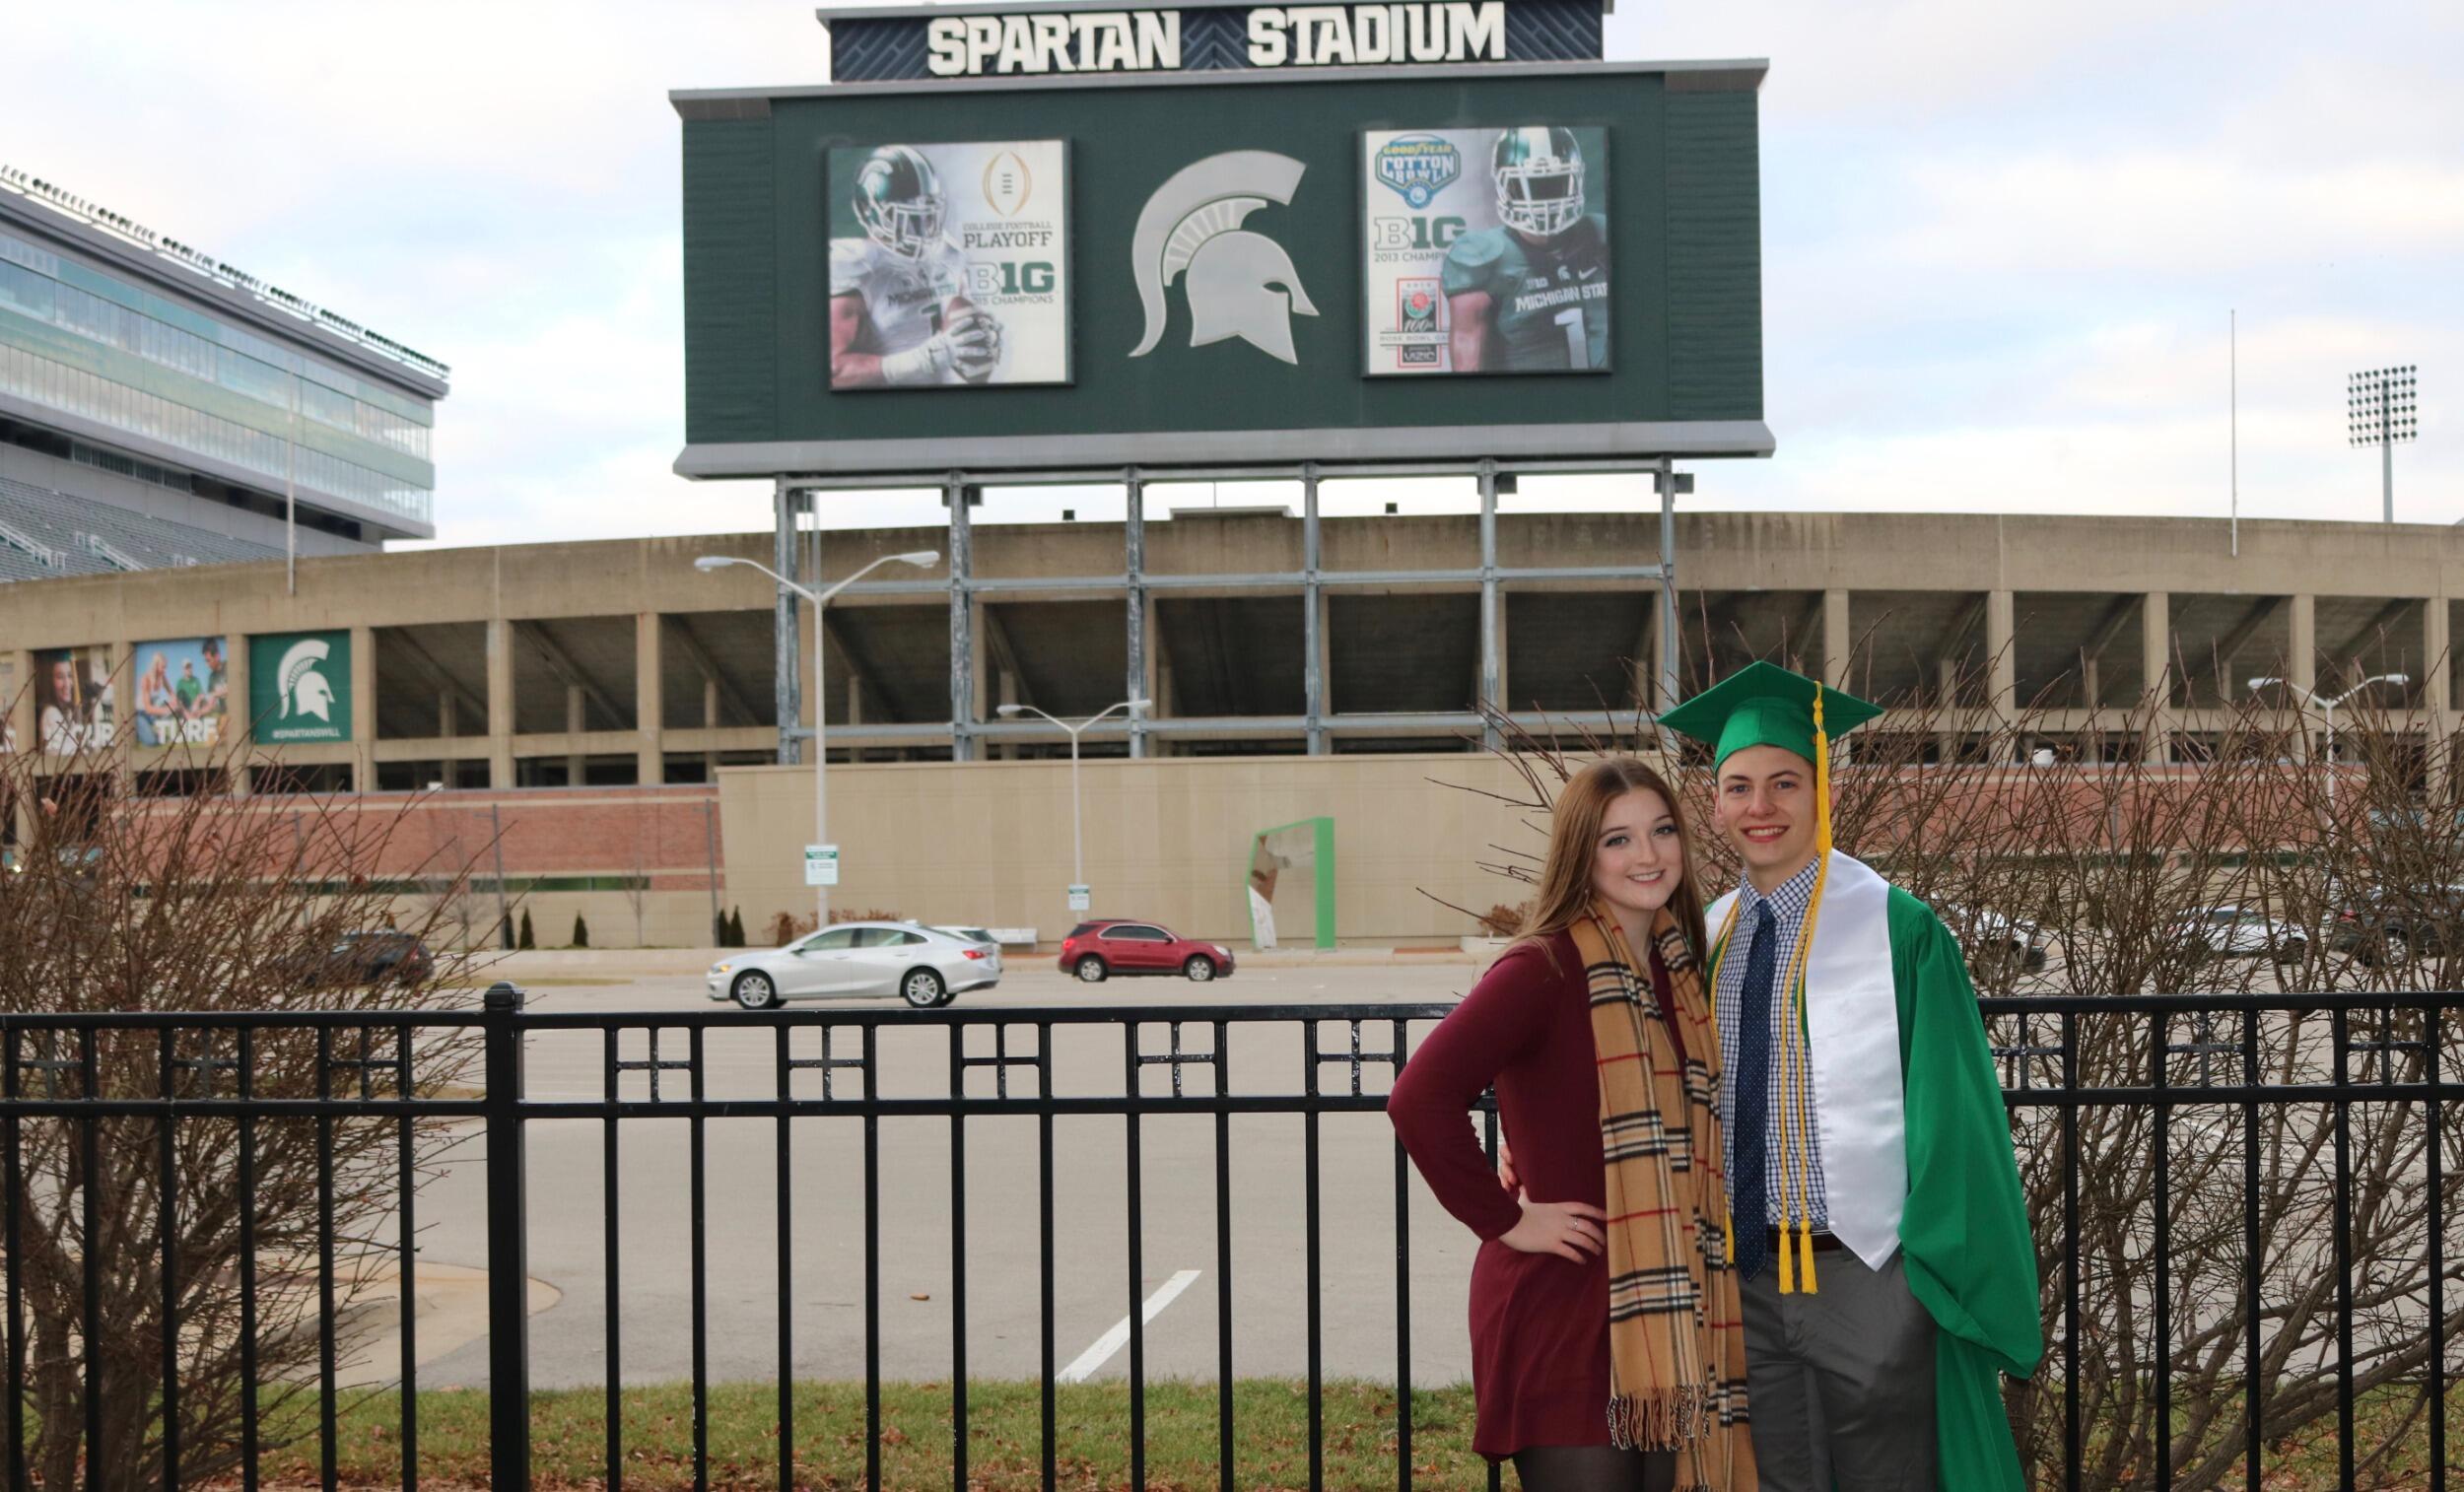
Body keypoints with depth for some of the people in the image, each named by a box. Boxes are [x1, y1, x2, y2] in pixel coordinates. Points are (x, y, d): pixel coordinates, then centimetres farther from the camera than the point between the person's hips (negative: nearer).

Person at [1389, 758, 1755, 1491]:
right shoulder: (1543, 969, -15)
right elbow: (1420, 1098, -27)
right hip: (1562, 1310, -7)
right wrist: (1504, 1219, -18)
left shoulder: (1678, 969, 8)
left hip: (1666, 1313, 7)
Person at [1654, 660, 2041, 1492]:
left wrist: (1959, 1289, -11)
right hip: (1750, 1283, 5)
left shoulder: (1896, 930, -9)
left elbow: (1952, 1116, -9)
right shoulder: (1710, 939, 8)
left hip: (1870, 1279, -5)